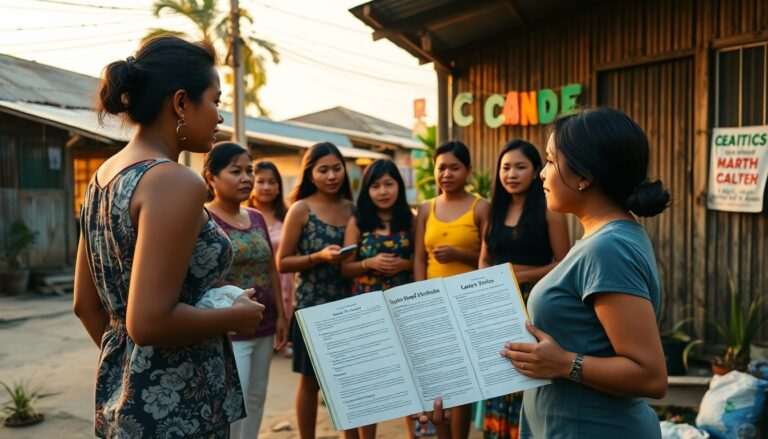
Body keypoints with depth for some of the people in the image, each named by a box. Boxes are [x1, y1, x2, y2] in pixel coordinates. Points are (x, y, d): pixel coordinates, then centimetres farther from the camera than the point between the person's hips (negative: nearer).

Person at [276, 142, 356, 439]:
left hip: (348, 304, 4)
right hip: (312, 305, -3)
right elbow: (282, 263, -7)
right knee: (311, 380, 9)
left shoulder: (352, 208, 6)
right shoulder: (301, 209, -5)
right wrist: (319, 257, -19)